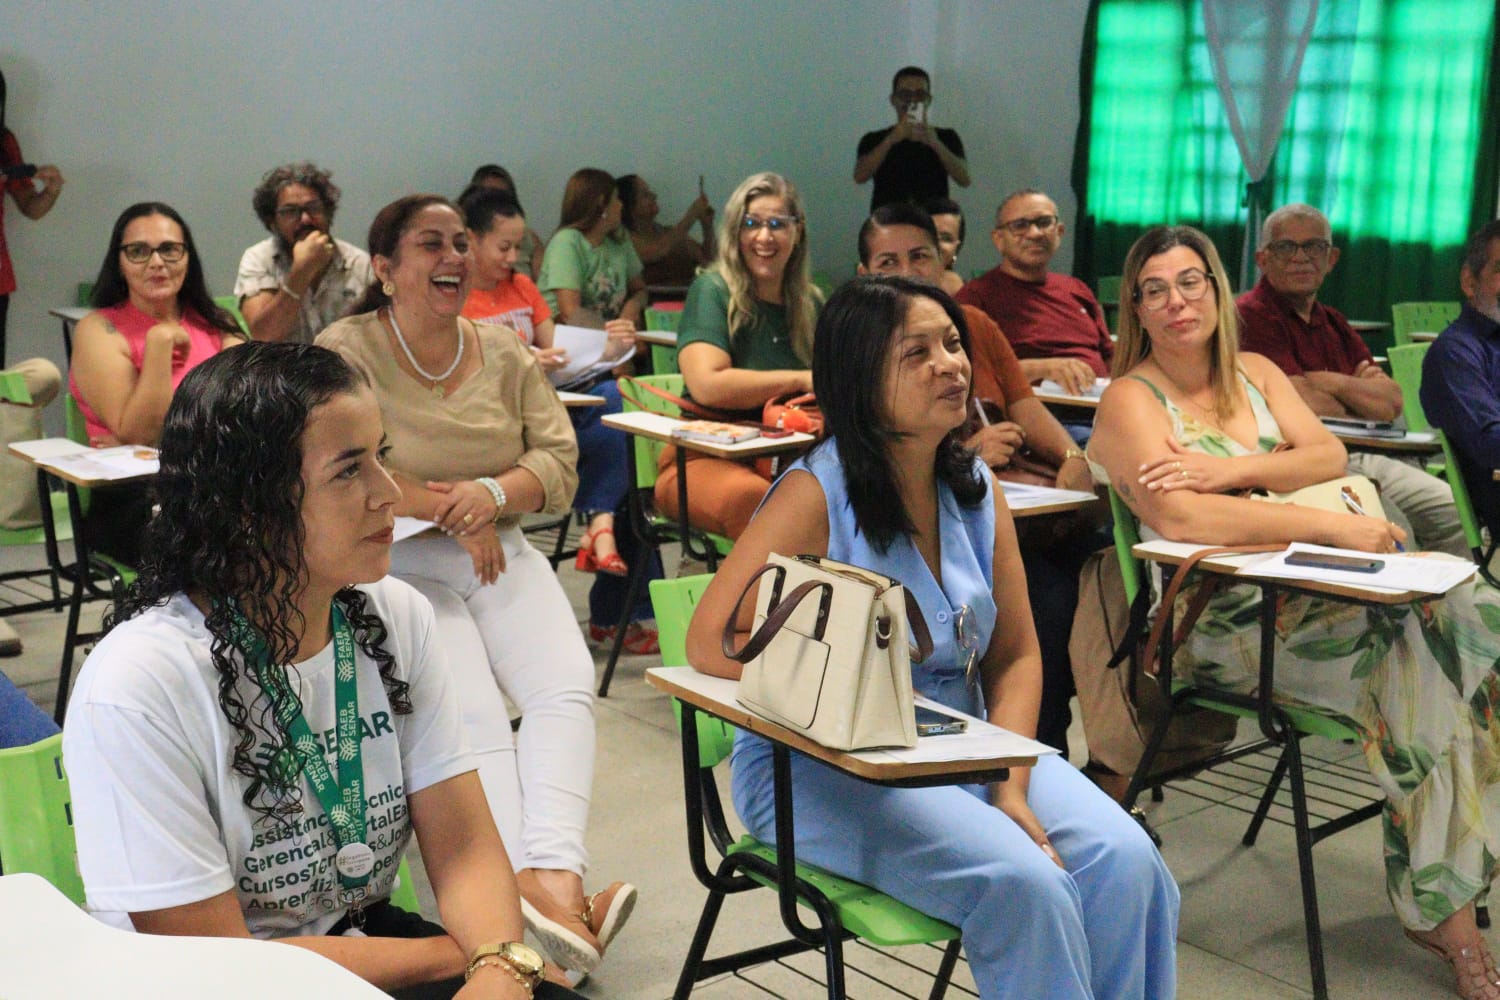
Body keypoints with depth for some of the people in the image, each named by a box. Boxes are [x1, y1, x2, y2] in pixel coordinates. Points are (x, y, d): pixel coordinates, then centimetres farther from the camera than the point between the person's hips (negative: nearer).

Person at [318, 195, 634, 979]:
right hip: (397, 564, -4)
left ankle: (553, 877, -34)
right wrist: (450, 509, -12)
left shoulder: (505, 353, 12)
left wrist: (492, 493, -14)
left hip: (501, 555, 4)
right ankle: (531, 886, -34)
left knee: (567, 687, -23)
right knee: (475, 714, -26)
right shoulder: (345, 351, -1)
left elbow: (560, 465, 6)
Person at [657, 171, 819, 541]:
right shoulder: (712, 291, -3)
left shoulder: (809, 302, 15)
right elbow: (708, 385, -18)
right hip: (705, 458, -5)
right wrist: (802, 380, -11)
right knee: (751, 495, -41)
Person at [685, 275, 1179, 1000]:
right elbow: (711, 643, -18)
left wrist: (1010, 785, -9)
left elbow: (1016, 656, 7)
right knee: (1021, 881, -27)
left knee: (1127, 864, -17)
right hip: (820, 768, -5)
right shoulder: (817, 495, -13)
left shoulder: (976, 488, 5)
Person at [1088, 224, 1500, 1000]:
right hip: (1219, 619, -6)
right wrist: (1329, 526, -24)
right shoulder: (1131, 399, -4)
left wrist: (1232, 470, -14)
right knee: (1417, 664, -25)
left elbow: (1328, 453, 4)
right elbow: (1176, 514, -21)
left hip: (1307, 589, 6)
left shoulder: (1257, 374, 18)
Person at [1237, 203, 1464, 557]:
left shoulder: (1333, 323, 20)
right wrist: (1360, 391, 5)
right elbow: (1307, 406, -15)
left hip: (1359, 456, 9)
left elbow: (1392, 402, 10)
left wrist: (1330, 383, -8)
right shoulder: (1250, 317, -8)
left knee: (1454, 513, 0)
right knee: (1391, 527, -28)